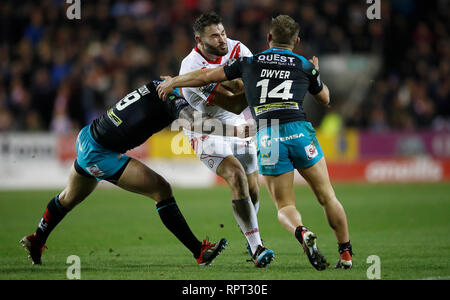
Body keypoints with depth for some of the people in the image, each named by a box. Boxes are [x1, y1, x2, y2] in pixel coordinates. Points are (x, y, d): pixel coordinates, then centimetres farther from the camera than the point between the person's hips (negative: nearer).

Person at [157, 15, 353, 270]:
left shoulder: (250, 63, 15)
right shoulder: (305, 66, 14)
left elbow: (206, 77, 21)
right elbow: (325, 99, 31)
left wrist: (172, 82, 36)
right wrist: (316, 73, 49)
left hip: (267, 137, 0)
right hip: (299, 131, 0)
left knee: (284, 206, 8)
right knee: (327, 197, 12)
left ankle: (302, 233, -23)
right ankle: (346, 255, 10)